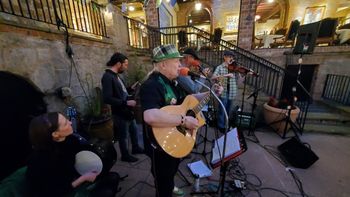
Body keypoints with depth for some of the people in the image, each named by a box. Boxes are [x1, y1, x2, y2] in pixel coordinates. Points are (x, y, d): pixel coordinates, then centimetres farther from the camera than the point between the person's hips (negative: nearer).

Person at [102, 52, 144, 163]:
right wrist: (126, 102, -27)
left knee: (134, 129, 22)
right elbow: (107, 98, -28)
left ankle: (135, 148, 43)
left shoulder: (116, 75, 7)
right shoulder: (107, 77, -22)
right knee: (123, 135, 10)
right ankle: (125, 155, 33)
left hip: (127, 110, 9)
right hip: (120, 112, -9)